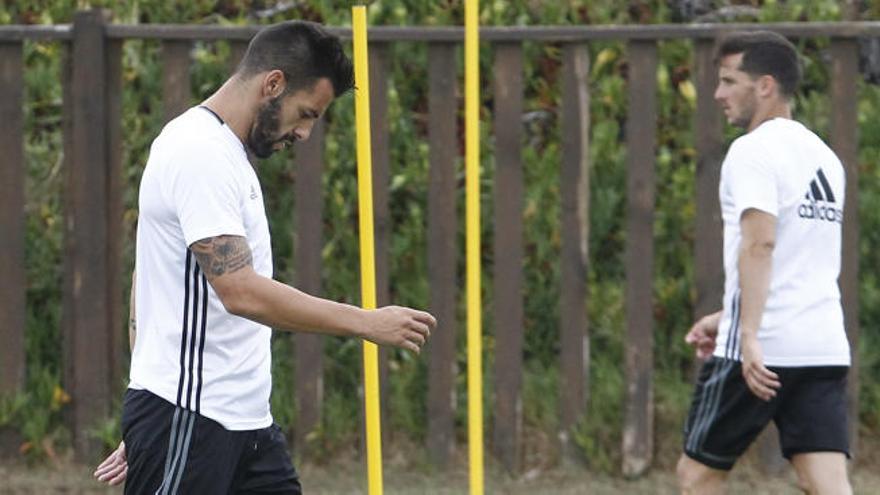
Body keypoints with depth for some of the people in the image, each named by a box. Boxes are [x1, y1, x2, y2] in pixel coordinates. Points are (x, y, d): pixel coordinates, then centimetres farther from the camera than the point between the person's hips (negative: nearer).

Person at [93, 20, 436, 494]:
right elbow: (242, 292, -25)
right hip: (186, 418, -10)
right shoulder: (198, 154, -16)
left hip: (245, 420, 10)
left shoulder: (222, 152, 17)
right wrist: (367, 322, -22)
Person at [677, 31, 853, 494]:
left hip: (762, 352, -7)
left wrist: (749, 335, -27)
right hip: (825, 347, 7)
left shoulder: (753, 151, -7)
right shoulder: (824, 156, 19)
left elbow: (760, 243, -21)